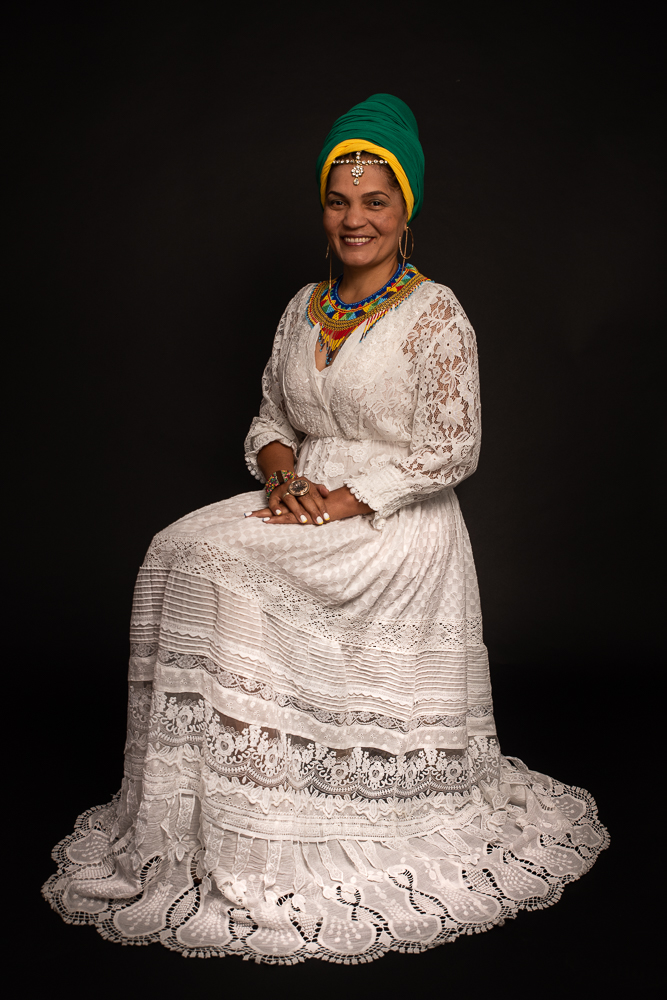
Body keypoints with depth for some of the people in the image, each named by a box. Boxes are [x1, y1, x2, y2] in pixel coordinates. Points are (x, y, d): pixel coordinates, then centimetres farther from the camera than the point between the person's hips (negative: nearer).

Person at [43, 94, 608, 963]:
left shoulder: (435, 314, -6)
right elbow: (272, 417, 17)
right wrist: (282, 477, -5)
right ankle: (208, 821, -8)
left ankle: (260, 843, -10)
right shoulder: (305, 309, 13)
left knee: (222, 565, -25)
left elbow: (451, 449, -11)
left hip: (396, 529, -6)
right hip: (304, 508, 6)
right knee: (181, 550, -17)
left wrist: (347, 500, -16)